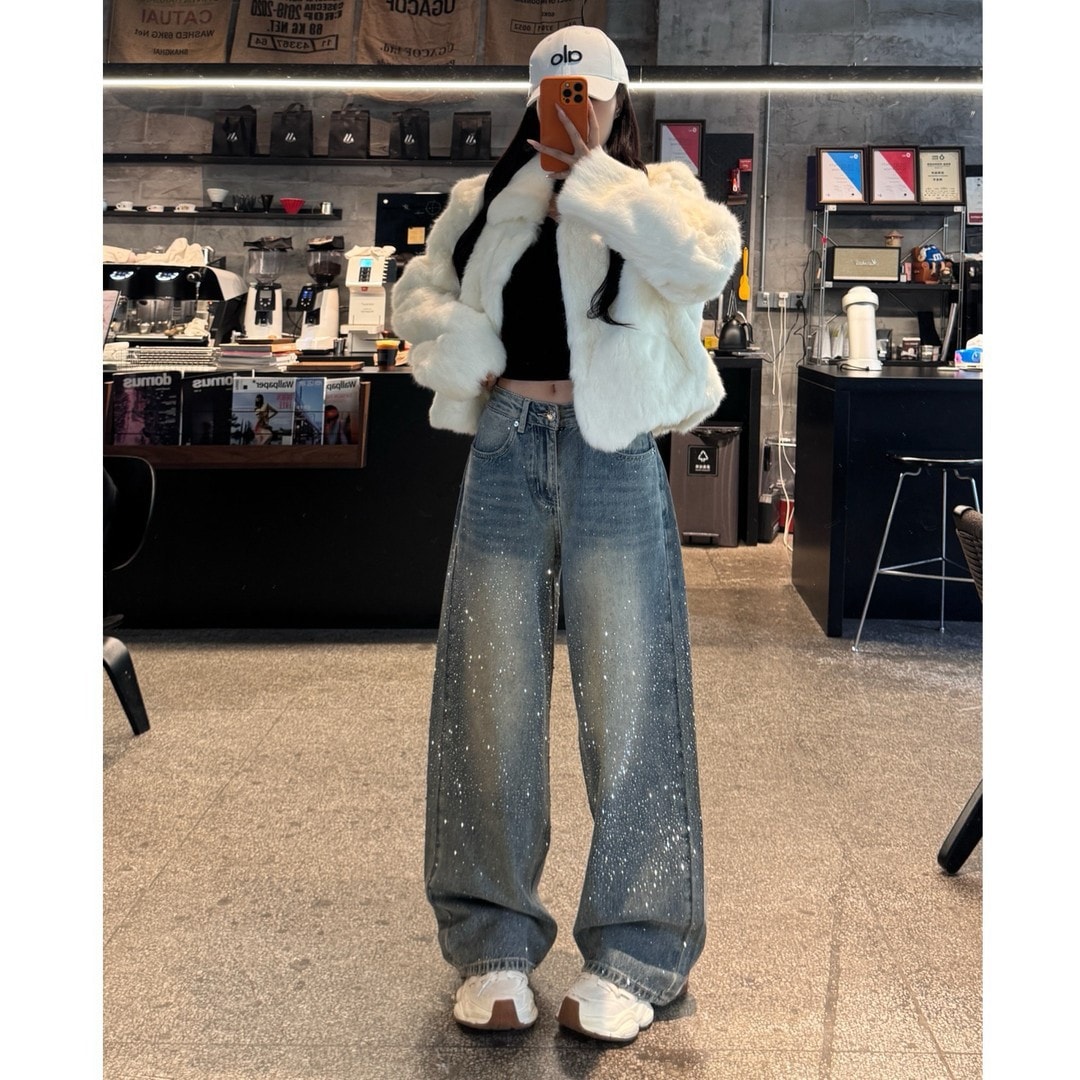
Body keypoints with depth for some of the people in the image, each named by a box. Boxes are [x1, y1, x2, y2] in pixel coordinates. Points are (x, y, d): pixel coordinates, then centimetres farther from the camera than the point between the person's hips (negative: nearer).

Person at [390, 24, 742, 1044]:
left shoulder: (655, 192, 7)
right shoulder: (483, 202, 16)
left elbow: (705, 262, -14)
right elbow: (416, 293, 19)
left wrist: (593, 177, -11)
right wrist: (463, 350, -1)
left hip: (612, 459, -2)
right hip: (505, 451, 3)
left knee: (626, 700, -5)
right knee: (490, 700, 1)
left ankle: (629, 955, 5)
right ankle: (493, 946, 13)